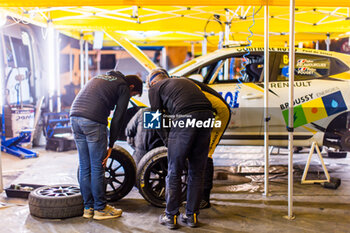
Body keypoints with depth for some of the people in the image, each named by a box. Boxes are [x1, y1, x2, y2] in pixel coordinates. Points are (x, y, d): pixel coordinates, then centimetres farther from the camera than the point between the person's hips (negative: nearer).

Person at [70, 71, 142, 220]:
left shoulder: (101, 78, 30)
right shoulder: (124, 87, 8)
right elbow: (117, 118, 2)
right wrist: (111, 144, 8)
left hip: (75, 116, 8)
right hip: (93, 121, -7)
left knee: (84, 167, 12)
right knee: (97, 167, 2)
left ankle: (88, 208, 20)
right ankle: (100, 208, 11)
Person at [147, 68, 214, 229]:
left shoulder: (155, 88, 17)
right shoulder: (185, 81, 34)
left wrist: (167, 139, 26)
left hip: (185, 118, -5)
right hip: (206, 115, 6)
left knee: (174, 172, 7)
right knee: (197, 172, 14)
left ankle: (171, 217, 14)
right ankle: (192, 216, 21)